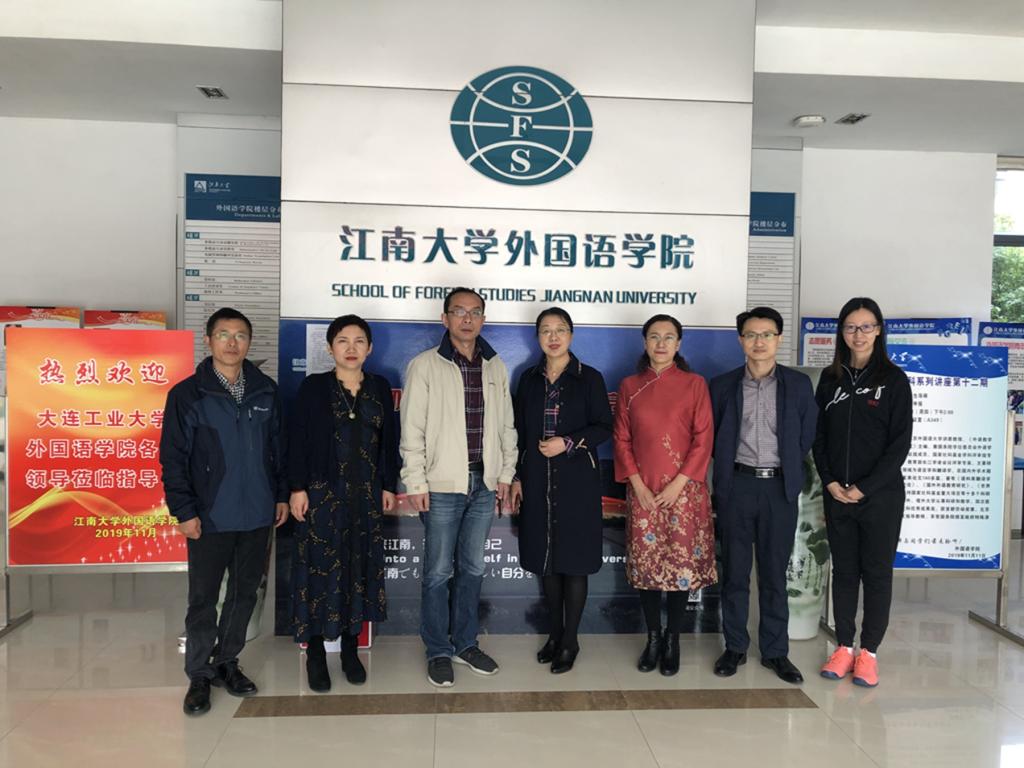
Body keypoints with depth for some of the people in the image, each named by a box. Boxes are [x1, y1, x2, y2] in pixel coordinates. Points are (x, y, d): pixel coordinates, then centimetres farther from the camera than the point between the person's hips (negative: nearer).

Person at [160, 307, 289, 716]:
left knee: (245, 592, 14)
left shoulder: (266, 391, 5)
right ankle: (200, 675, 22)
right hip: (209, 518, -3)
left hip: (257, 515, 4)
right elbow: (173, 458, -6)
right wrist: (184, 511, -9)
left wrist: (281, 494, 8)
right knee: (203, 599, 6)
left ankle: (227, 662, 31)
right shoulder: (187, 394, -5)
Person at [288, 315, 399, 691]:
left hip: (366, 494, 3)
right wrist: (297, 488, -9)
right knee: (321, 568, 1)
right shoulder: (313, 386, -2)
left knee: (360, 567, 9)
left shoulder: (380, 387, 6)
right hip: (323, 492, -3)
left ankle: (350, 648, 23)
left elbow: (389, 441, 9)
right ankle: (315, 652, 15)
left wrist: (388, 486, 6)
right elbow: (297, 439, -4)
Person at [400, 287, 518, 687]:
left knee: (472, 568, 14)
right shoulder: (424, 365, -5)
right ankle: (438, 651, 20)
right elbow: (412, 429, -7)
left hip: (484, 484, 4)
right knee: (439, 571, 5)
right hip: (442, 485, -4)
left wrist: (506, 474, 8)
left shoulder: (495, 366, 9)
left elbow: (506, 425, 12)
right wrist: (416, 482, -10)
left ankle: (465, 642, 29)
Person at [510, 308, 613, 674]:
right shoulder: (529, 379, 9)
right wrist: (517, 477, 7)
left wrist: (568, 443, -16)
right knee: (545, 558, 10)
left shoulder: (589, 378, -1)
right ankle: (555, 633, 26)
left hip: (576, 480, -3)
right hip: (537, 481, 4)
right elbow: (520, 431, 10)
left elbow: (604, 427, -3)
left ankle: (570, 640, 16)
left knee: (573, 560, 2)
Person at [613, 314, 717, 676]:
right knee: (646, 562, 5)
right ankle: (653, 638, 19)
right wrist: (637, 484, -5)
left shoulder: (694, 384, 1)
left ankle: (673, 641, 16)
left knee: (682, 562, 1)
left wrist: (678, 483, -10)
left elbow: (703, 438, -2)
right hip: (643, 489, 2)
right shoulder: (629, 386, 7)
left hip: (683, 488, -1)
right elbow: (622, 439, 6)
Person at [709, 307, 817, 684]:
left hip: (780, 487, 0)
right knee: (734, 571, 7)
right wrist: (730, 466, 7)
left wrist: (786, 469, 9)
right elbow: (713, 437, 9)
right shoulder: (722, 385, 3)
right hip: (736, 486, 0)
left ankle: (775, 651, 20)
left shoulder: (798, 384, 3)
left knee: (774, 573, 7)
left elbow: (806, 437, 7)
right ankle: (734, 647, 20)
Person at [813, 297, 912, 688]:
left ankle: (869, 652, 17)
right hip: (836, 493, 3)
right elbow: (818, 436, 7)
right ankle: (844, 647, 20)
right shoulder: (830, 378, 7)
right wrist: (830, 482, -5)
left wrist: (864, 487, -12)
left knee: (877, 571, 6)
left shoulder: (893, 379, -2)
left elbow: (900, 443, -6)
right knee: (843, 570, 10)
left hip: (880, 494, -3)